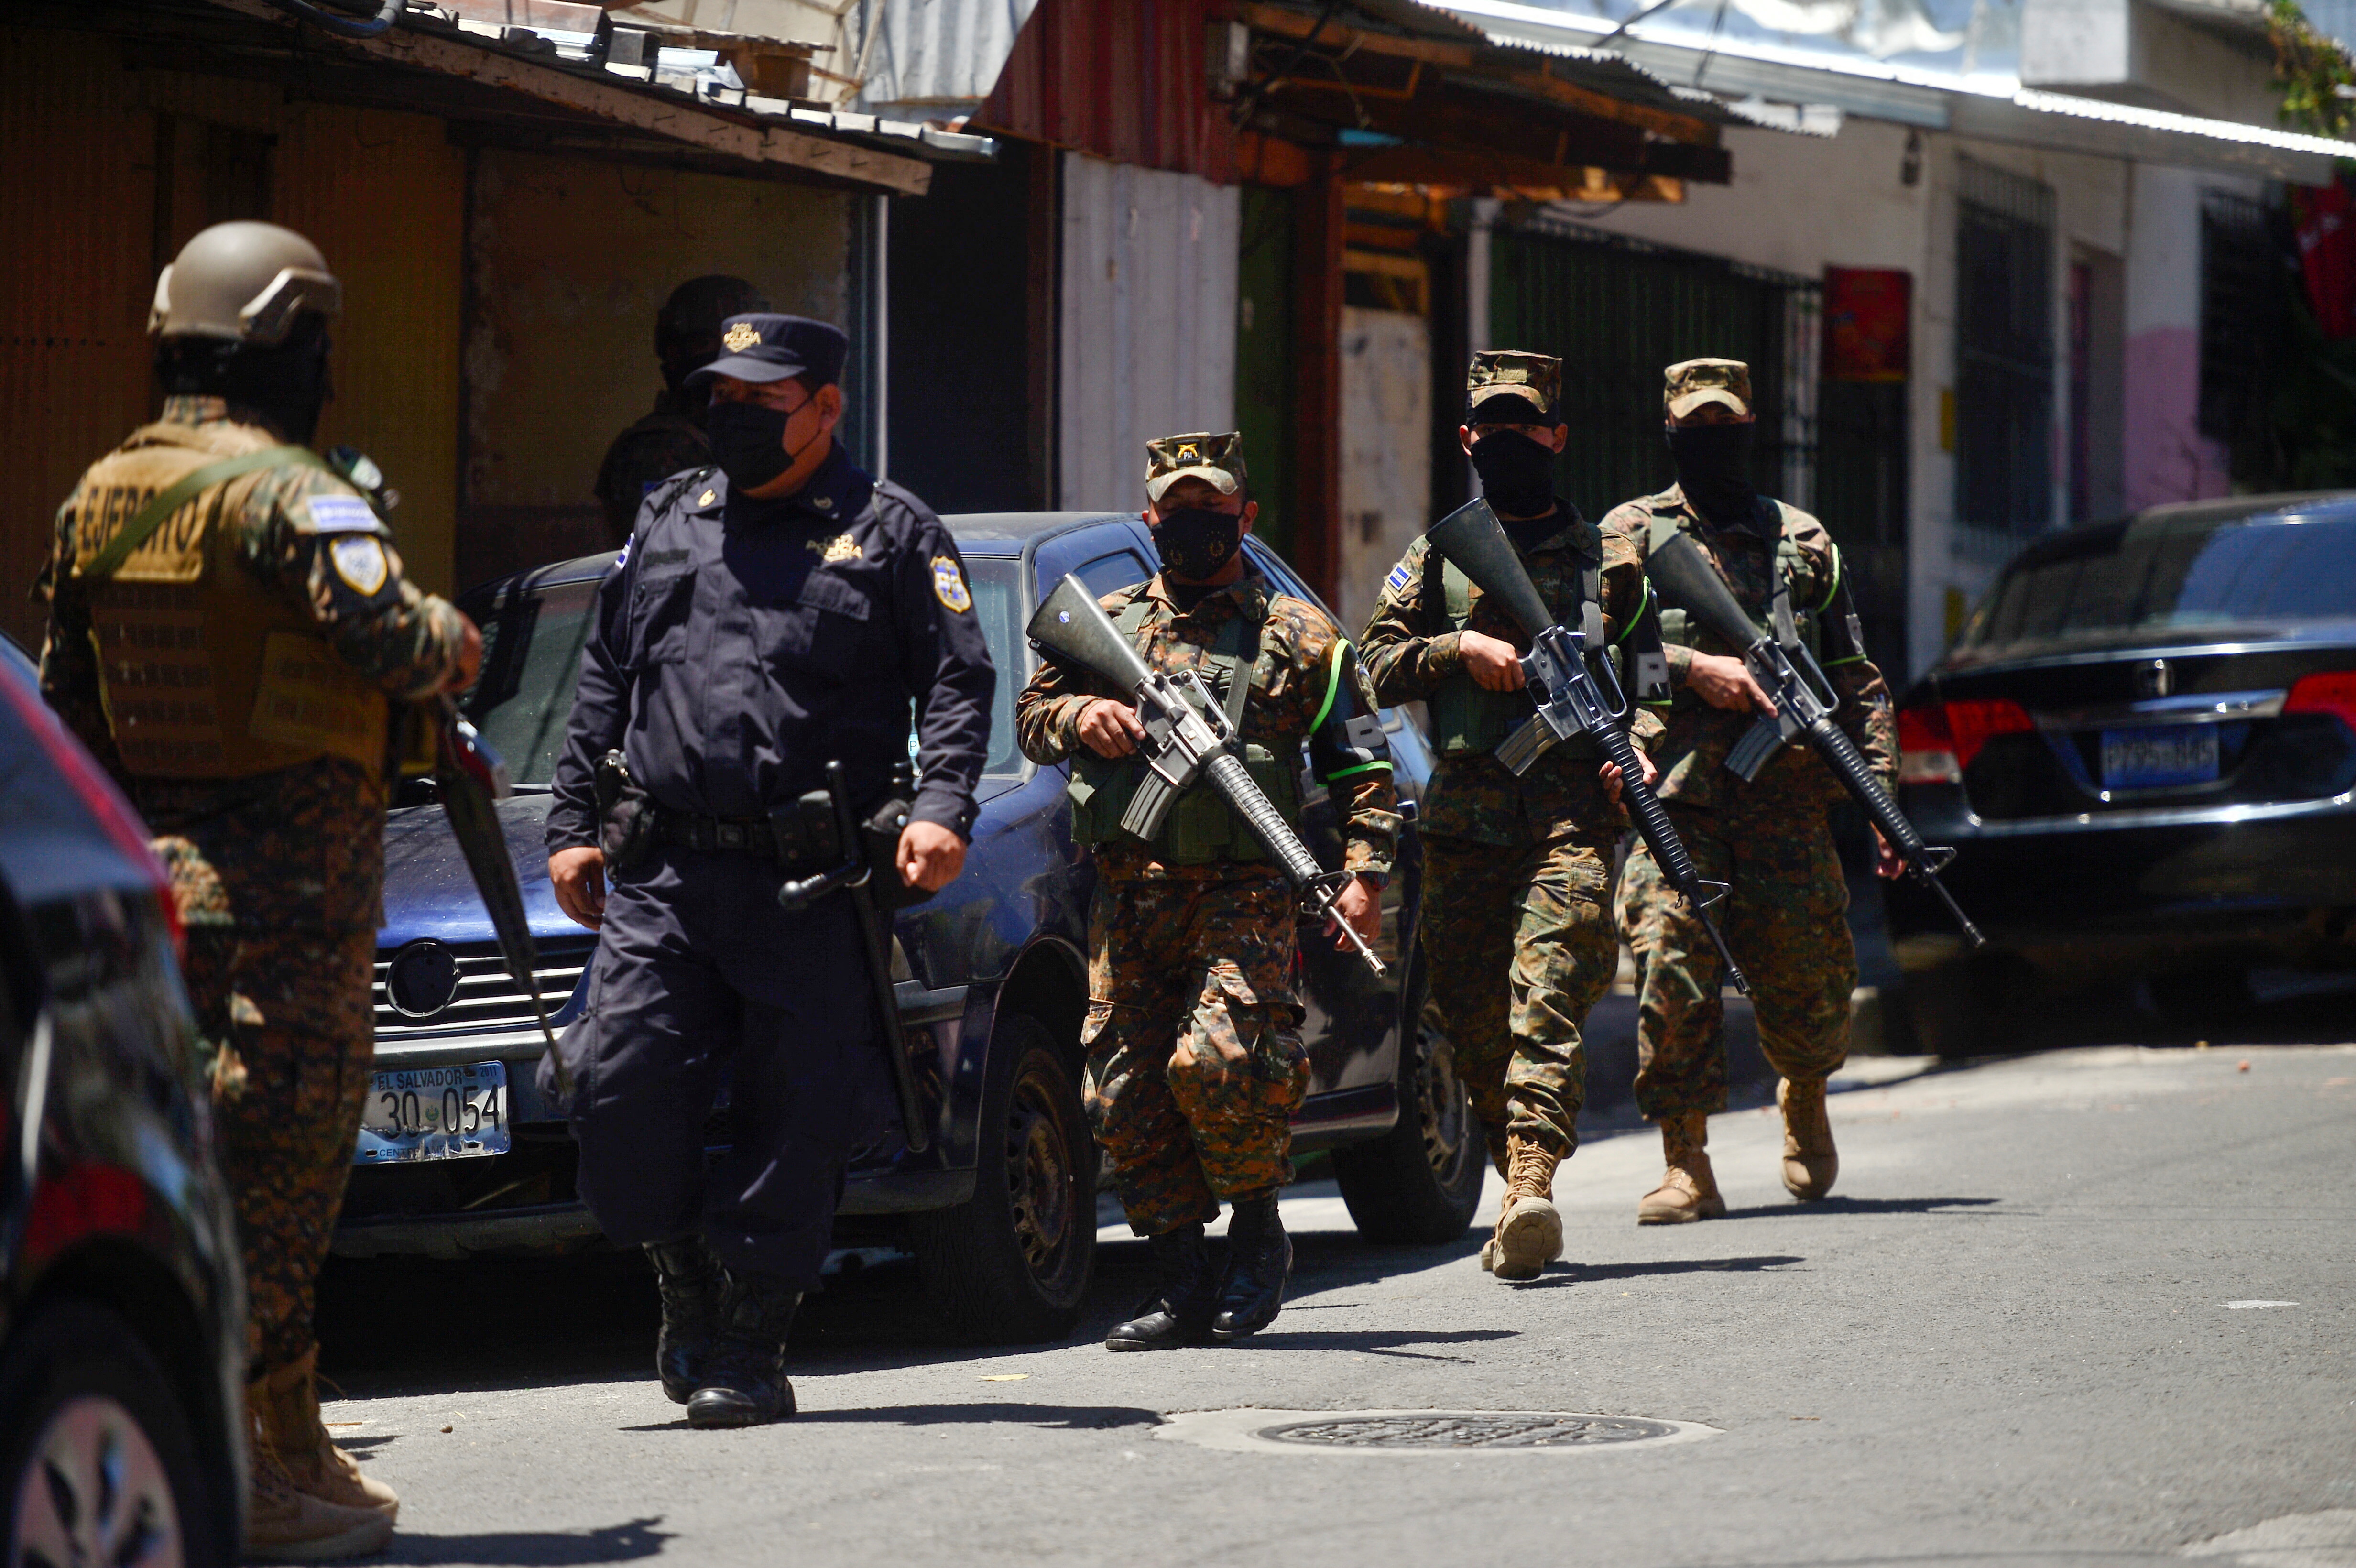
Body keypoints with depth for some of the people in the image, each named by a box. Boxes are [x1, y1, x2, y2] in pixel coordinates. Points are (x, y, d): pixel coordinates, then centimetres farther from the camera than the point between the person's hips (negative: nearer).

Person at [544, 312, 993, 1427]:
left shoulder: (891, 532, 6)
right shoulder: (668, 522, 17)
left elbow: (957, 683, 0)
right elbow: (602, 683, 21)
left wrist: (943, 807, -15)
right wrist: (573, 823, 14)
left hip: (810, 884, -3)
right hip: (659, 874, 3)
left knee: (793, 1119, -2)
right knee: (620, 1092, -8)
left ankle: (749, 1345, 6)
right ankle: (688, 1285, 15)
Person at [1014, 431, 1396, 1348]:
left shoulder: (1297, 635, 9)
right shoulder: (1107, 625, 16)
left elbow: (1362, 765, 9)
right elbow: (1031, 716, 20)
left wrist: (1363, 870, -3)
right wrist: (1080, 715, -3)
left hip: (1244, 895, -4)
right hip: (1129, 900, 4)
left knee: (1217, 1064, -22)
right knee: (1124, 1097, -1)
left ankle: (1258, 1233, 2)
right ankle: (1184, 1289, 8)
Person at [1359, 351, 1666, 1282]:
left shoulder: (1606, 559, 13)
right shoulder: (1433, 561, 15)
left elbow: (1650, 668, 11)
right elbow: (1378, 666, 9)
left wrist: (1640, 747, -7)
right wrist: (1459, 648, -8)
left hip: (1574, 813, -2)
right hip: (1465, 817, 3)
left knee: (1548, 993, -18)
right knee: (1474, 1016, 2)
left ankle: (1532, 1183, -29)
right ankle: (1523, 1195, 16)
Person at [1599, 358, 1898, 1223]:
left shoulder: (1803, 539, 17)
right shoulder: (1631, 533, 11)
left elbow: (1856, 678, 15)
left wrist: (1879, 788, 5)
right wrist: (1695, 670, -15)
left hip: (1786, 792, 2)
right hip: (1673, 790, -2)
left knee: (1805, 972, -1)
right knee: (1671, 964, -15)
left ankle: (1805, 1101, 31)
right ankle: (1687, 1163, -11)